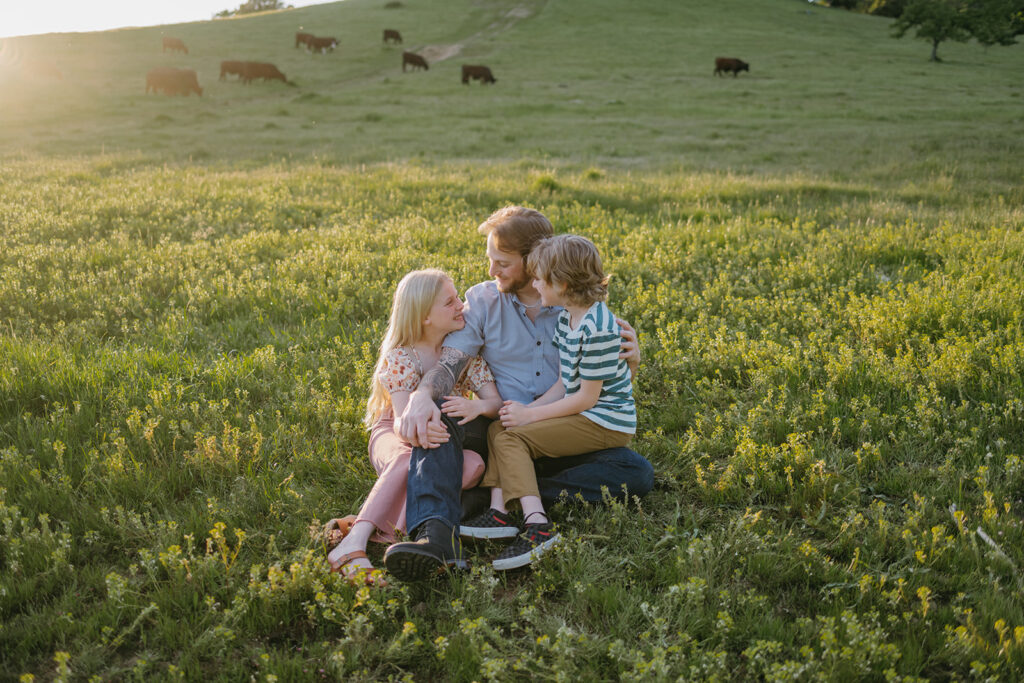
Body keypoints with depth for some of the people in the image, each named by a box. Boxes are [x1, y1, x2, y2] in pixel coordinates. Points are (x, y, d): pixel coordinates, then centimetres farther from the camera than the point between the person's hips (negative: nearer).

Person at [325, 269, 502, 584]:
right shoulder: (400, 357, -14)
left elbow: (496, 401, -9)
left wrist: (477, 407, -36)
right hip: (394, 434, -3)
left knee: (473, 465, -34)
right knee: (408, 460, -41)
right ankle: (353, 543, -48)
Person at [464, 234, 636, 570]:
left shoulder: (598, 329, -22)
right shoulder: (567, 317, 8)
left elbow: (586, 398, -20)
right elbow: (565, 382, 9)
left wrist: (530, 414, -14)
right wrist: (528, 407, -5)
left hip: (606, 422, -10)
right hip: (583, 413, 10)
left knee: (511, 438, -17)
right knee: (498, 428, 2)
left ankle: (537, 526, -28)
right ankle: (500, 513, -12)